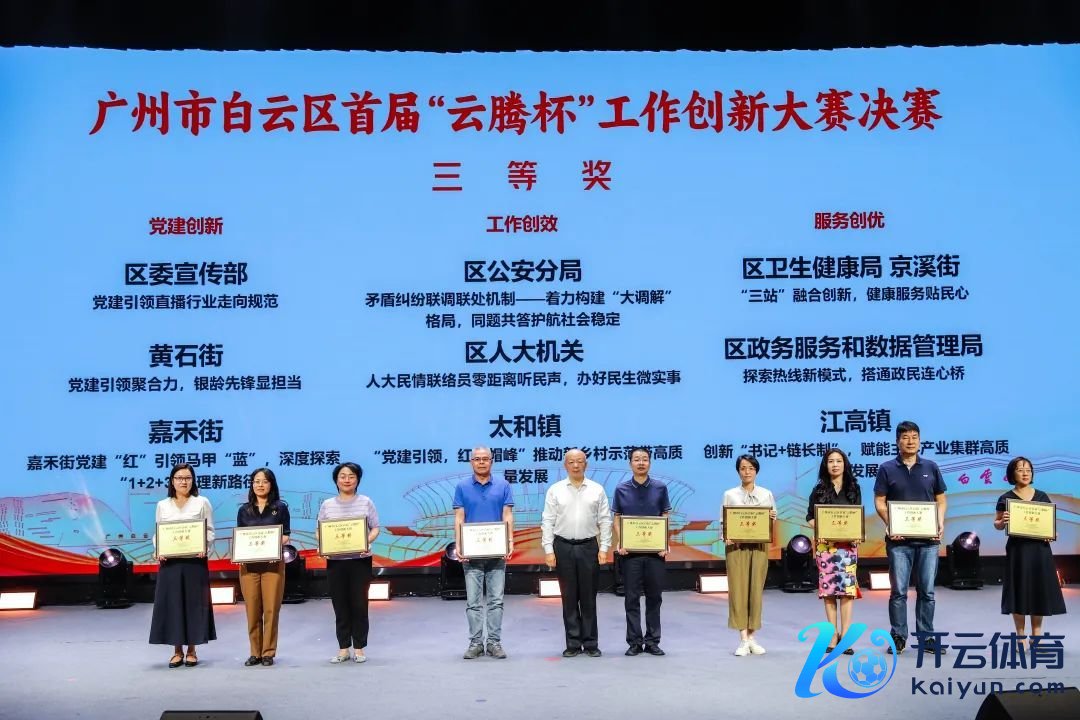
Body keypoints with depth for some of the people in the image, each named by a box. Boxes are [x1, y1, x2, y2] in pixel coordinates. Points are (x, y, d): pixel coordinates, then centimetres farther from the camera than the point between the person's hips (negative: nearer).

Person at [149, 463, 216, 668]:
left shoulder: (202, 503, 6)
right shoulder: (162, 506, 12)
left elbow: (210, 531, 3)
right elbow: (157, 533, 10)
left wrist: (204, 547, -16)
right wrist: (157, 551, -9)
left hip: (195, 561, -1)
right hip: (170, 562, 2)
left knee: (194, 603, 0)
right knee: (171, 604, 1)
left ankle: (191, 651, 10)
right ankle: (177, 651, 10)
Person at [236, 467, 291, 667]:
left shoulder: (280, 508, 6)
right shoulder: (244, 510, 13)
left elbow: (285, 536, 4)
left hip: (273, 564, -2)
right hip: (249, 565, 2)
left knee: (271, 610, -3)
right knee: (252, 611, 1)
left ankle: (269, 652, 5)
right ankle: (255, 652, 10)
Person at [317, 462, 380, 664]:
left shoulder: (365, 502, 3)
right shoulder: (327, 505, 7)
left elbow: (375, 528, 3)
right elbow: (319, 531, 8)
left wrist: (368, 541, -17)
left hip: (360, 560, -1)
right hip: (335, 561, 2)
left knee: (359, 604, 1)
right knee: (340, 605, 5)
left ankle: (359, 648, 12)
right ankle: (343, 648, 14)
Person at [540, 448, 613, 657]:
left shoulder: (597, 490, 4)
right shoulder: (555, 490, 3)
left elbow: (605, 521, 4)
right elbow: (548, 522, 1)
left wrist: (604, 548, -3)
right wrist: (548, 551, -5)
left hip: (589, 547, 0)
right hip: (563, 547, 0)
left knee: (588, 597, 4)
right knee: (569, 597, 5)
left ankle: (591, 643, 11)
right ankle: (573, 643, 12)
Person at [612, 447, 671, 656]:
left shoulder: (660, 488, 3)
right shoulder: (621, 489, 3)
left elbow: (665, 518, 5)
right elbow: (617, 519, 5)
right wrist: (619, 542, -9)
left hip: (655, 550, 1)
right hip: (630, 551, 0)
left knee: (654, 597, 6)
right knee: (632, 598, 3)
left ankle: (652, 641, 15)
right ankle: (634, 641, 10)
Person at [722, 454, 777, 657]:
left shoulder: (766, 494, 10)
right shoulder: (730, 495, 7)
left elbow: (773, 522, 11)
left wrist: (772, 518, -11)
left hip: (759, 545, 1)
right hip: (736, 545, -1)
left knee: (756, 589, 1)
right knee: (738, 589, -6)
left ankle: (752, 637, 10)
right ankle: (743, 640, -3)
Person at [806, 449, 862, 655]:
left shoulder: (854, 489, 11)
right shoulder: (819, 490, 10)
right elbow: (810, 517, 7)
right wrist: (820, 529, -11)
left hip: (848, 543, 0)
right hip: (825, 543, 0)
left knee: (847, 587, -8)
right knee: (828, 587, -2)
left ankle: (845, 635, -6)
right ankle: (833, 634, 5)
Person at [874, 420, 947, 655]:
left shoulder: (931, 467, 9)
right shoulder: (887, 469, 3)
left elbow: (941, 500, 12)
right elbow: (879, 502, 1)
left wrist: (941, 523, -5)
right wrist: (891, 524, -14)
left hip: (928, 539, 2)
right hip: (899, 539, -2)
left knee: (927, 591, 6)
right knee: (899, 591, 2)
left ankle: (926, 637, 14)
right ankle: (898, 637, 10)